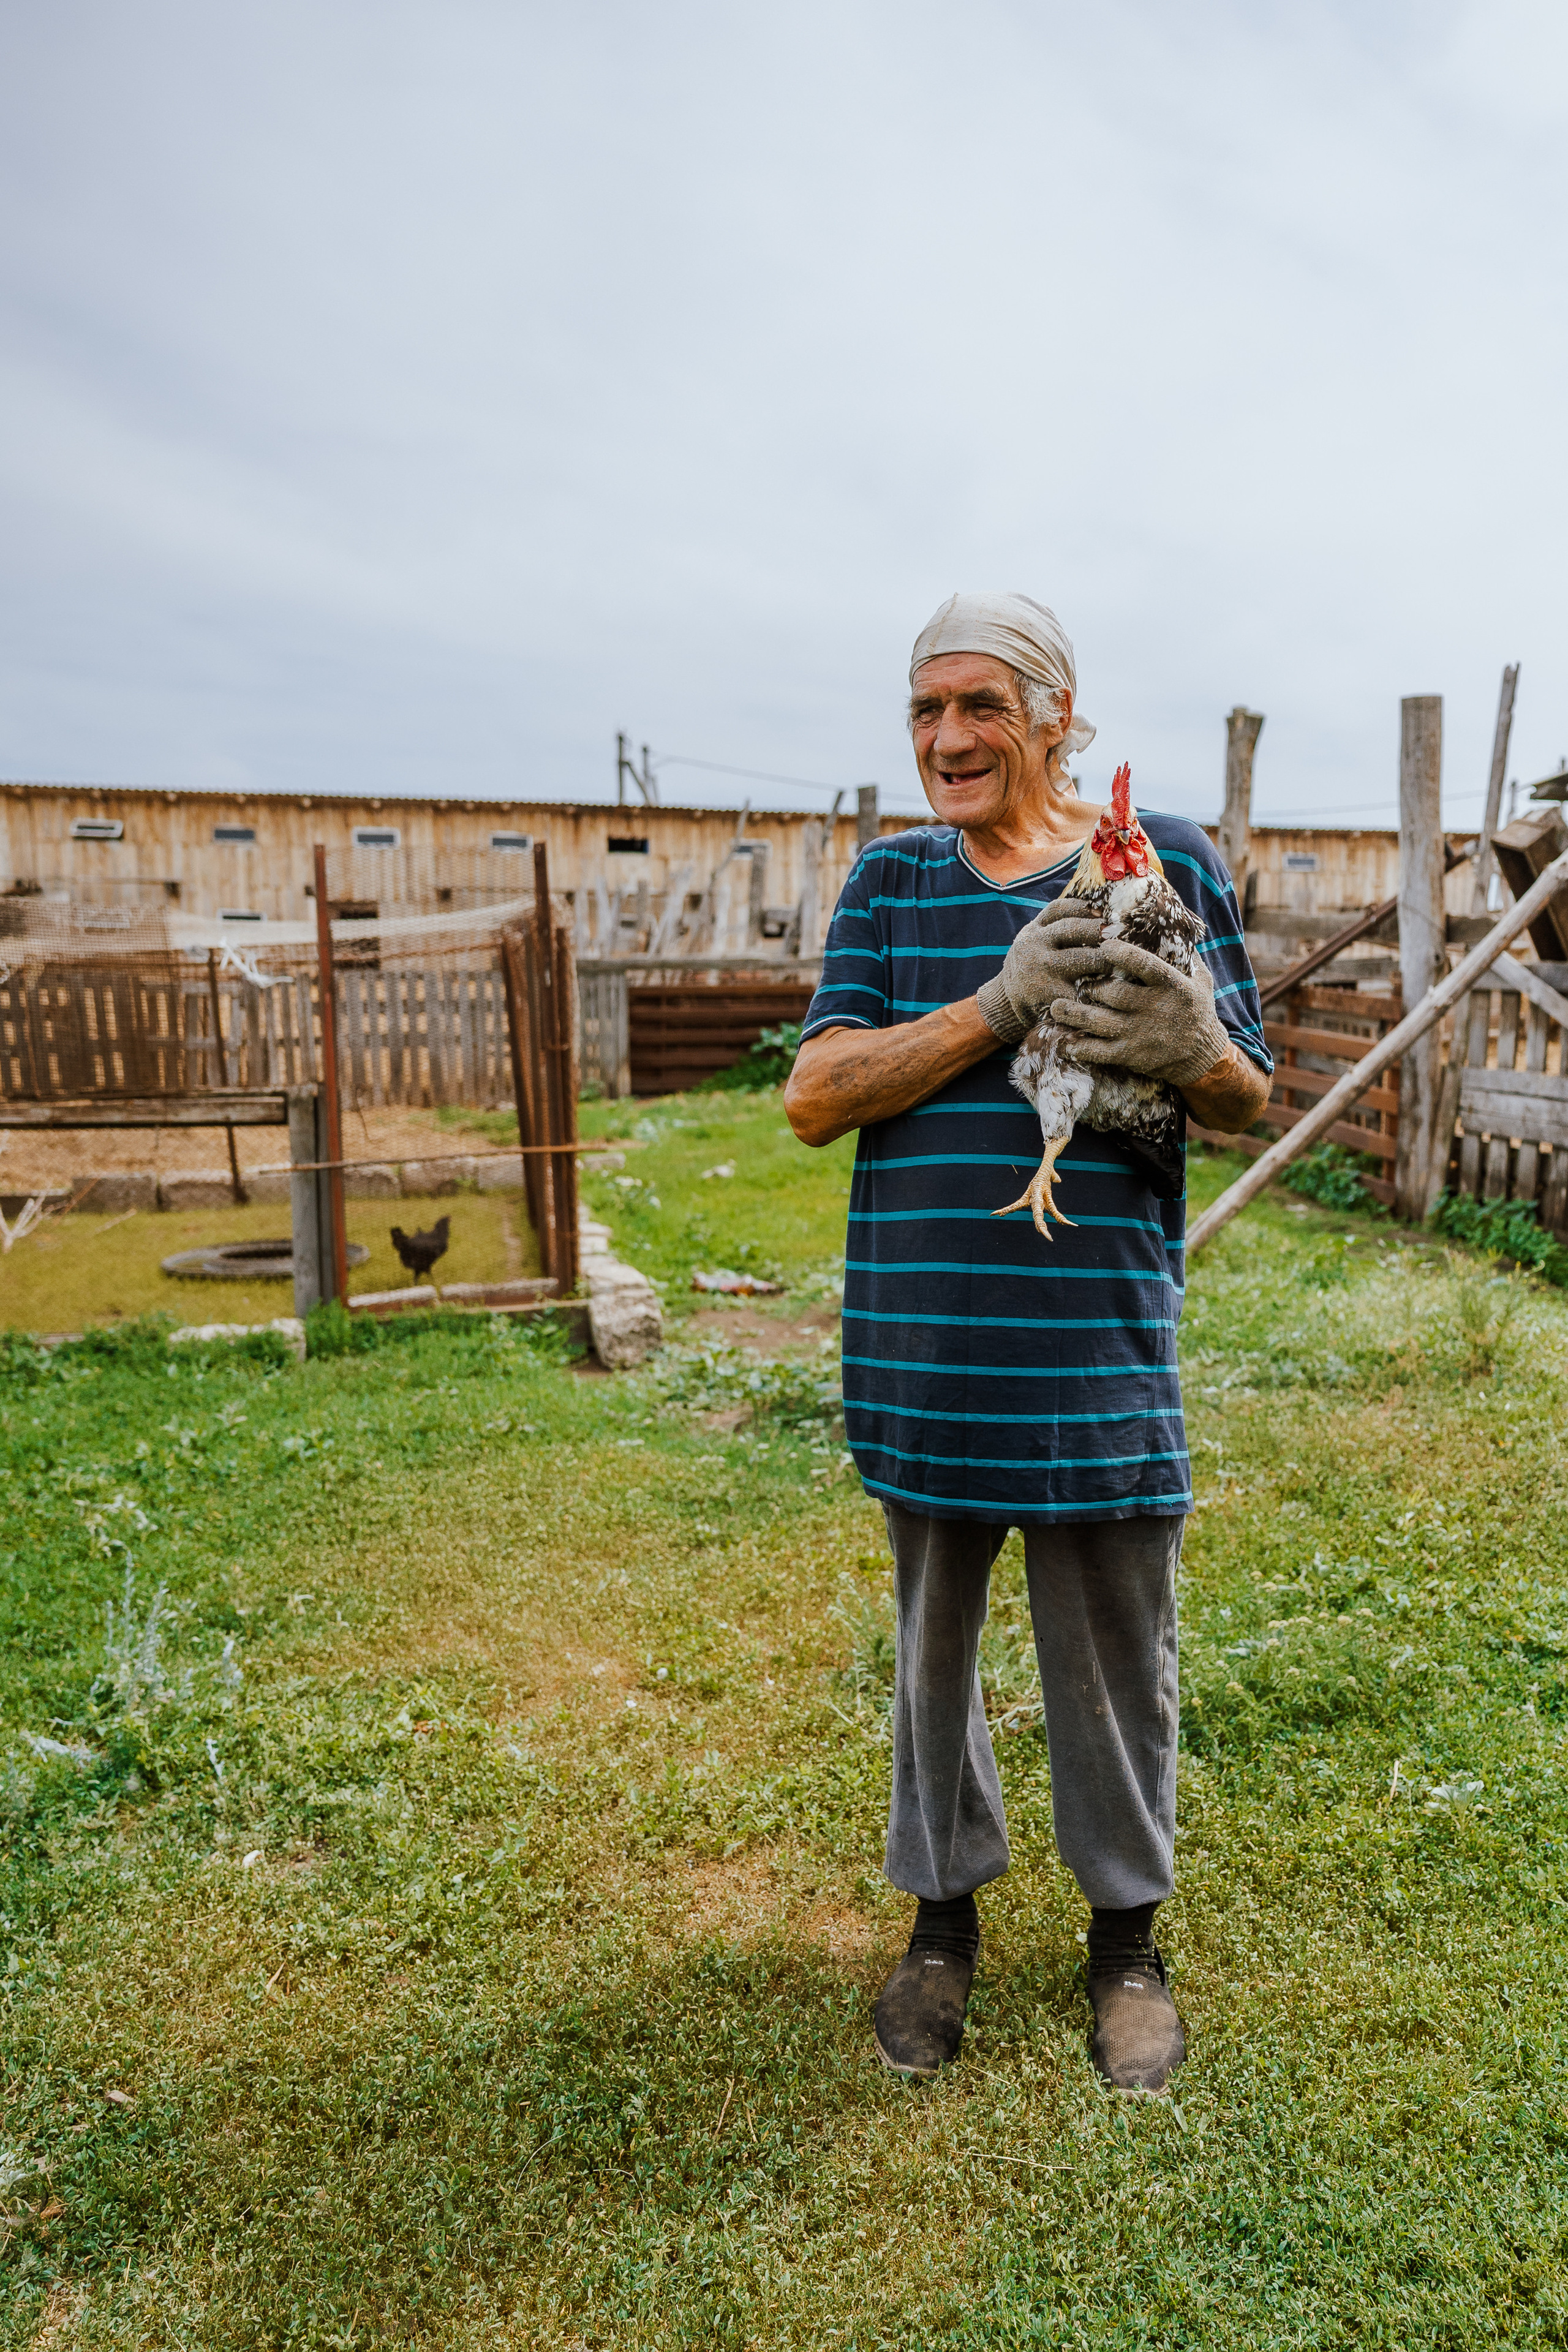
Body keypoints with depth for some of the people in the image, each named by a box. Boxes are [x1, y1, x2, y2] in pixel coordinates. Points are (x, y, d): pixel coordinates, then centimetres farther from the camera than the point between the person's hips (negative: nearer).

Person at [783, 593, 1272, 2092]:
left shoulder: (1163, 859, 1)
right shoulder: (889, 880, 6)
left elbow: (1252, 1105, 2)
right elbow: (814, 1096, -6)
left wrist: (1194, 1053, -23)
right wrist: (998, 1006, -19)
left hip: (1098, 1350, -2)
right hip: (920, 1349, 2)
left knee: (1118, 1662, 10)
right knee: (930, 1646, 16)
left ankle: (1125, 1932, 36)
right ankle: (944, 1911, 39)